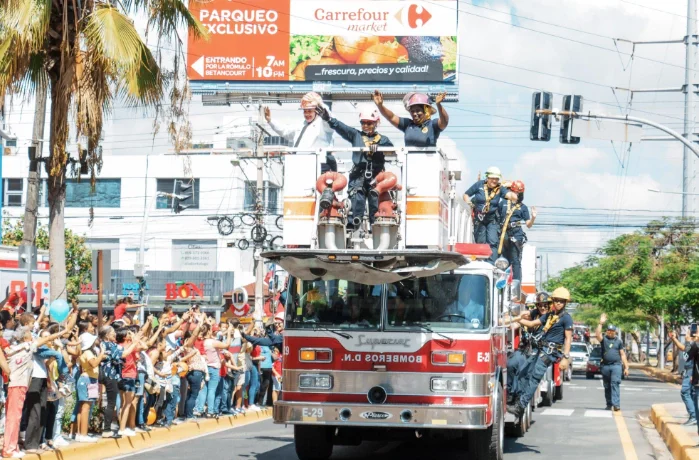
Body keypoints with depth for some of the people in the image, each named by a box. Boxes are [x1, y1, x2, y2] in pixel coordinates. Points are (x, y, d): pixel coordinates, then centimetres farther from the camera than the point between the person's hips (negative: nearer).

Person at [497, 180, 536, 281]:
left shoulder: (523, 207, 9)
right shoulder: (503, 203, 13)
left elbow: (528, 224, 7)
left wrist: (533, 217, -11)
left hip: (516, 235, -2)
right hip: (503, 235, 2)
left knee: (516, 261, -6)